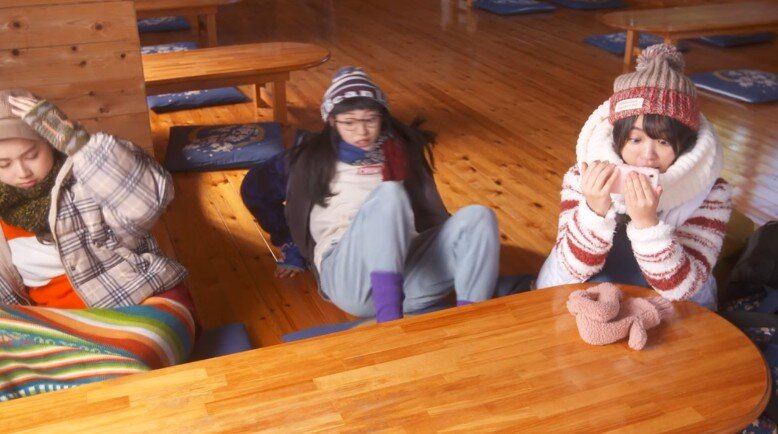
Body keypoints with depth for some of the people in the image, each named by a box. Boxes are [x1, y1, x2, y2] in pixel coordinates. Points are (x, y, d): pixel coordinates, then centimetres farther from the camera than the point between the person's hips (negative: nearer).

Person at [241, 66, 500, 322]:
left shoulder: (402, 151, 22)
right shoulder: (314, 157, 18)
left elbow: (430, 210, 22)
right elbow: (254, 189, 28)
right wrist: (292, 248, 25)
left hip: (409, 276, 3)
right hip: (348, 278, -3)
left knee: (478, 217, -22)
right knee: (389, 194, -31)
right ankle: (390, 324, -51)